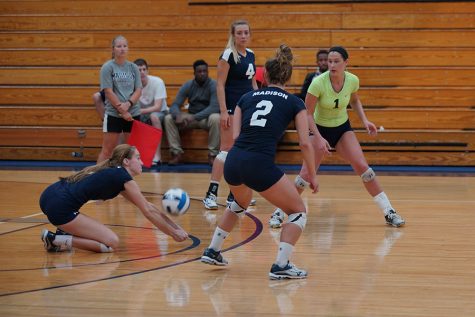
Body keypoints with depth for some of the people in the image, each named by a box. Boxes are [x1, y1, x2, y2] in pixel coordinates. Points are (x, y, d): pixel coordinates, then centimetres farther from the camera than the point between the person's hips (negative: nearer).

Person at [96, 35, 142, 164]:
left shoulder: (133, 67, 7)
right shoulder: (107, 67, -4)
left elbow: (138, 90, 3)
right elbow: (108, 92, -9)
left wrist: (128, 104, -14)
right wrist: (122, 110, -13)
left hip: (133, 113, 4)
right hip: (113, 114, -4)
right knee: (107, 150, -3)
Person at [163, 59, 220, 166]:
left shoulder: (213, 85, -11)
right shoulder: (187, 86, -2)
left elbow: (215, 107, -24)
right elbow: (174, 105, -7)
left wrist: (194, 117, -35)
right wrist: (178, 115, -34)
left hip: (207, 118, -3)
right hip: (190, 118, 3)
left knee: (216, 118, -38)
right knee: (168, 118, -19)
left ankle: (212, 155, -26)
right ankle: (176, 153, -17)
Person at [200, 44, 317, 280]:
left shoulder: (247, 98, 19)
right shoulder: (294, 103, 10)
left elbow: (236, 135, 11)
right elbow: (305, 143, 3)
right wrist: (312, 175, 14)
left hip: (232, 162, 5)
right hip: (260, 165, -5)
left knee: (240, 203, 37)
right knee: (298, 212, 12)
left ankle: (213, 251, 38)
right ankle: (281, 266, -3)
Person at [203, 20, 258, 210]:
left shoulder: (251, 55, 12)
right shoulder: (228, 55, -9)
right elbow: (220, 84, -11)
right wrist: (223, 111, -18)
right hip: (232, 107, -7)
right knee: (226, 149, -11)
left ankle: (235, 194, 12)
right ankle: (211, 193, -11)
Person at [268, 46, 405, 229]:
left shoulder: (352, 80, -14)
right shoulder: (318, 83, -26)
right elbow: (308, 113, -18)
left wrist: (364, 120, -4)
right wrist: (318, 138, -26)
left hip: (343, 128, 3)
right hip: (320, 129, -3)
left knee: (363, 167, -11)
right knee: (306, 174, -12)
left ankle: (388, 212, -3)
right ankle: (279, 213, 3)